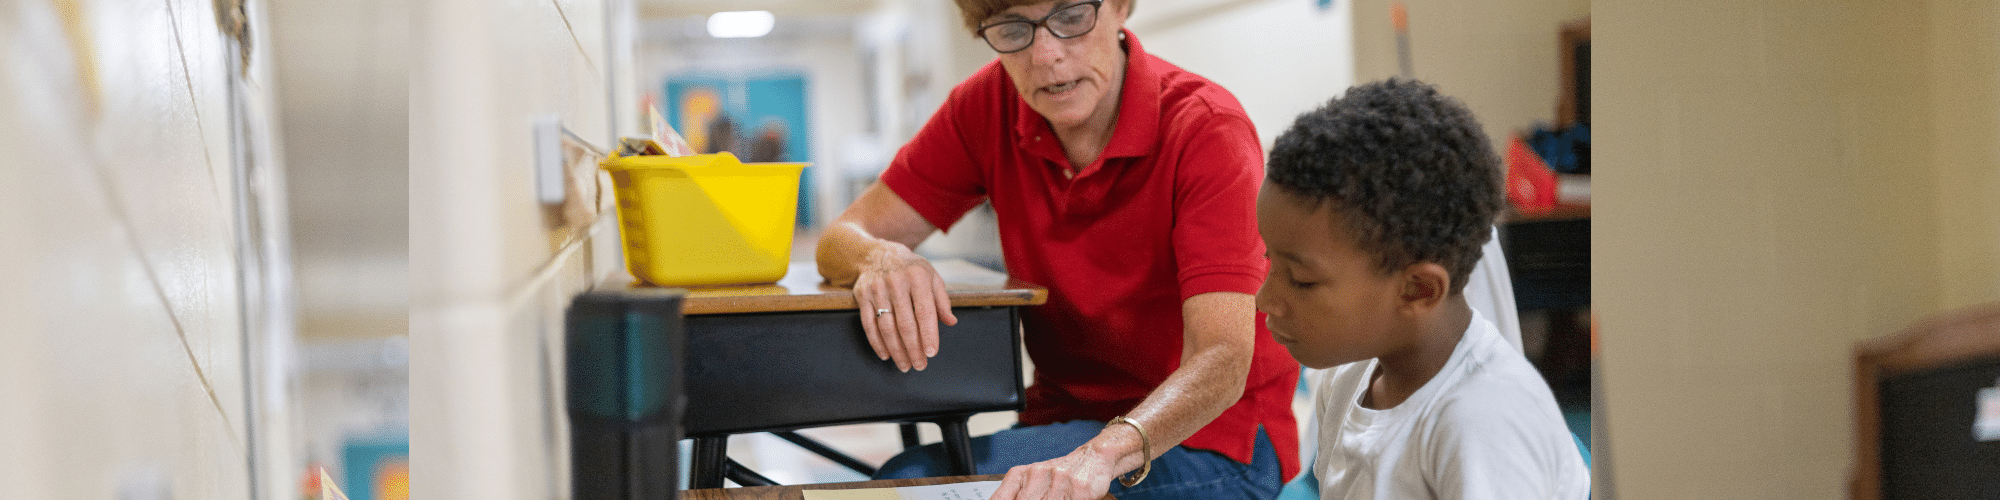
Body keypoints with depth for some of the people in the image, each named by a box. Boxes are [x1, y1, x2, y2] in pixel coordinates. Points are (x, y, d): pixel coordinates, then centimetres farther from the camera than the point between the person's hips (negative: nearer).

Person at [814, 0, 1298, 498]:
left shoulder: (1208, 129, -19)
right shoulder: (988, 106, -3)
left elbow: (1221, 362, -29)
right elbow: (843, 238, 1)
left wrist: (1101, 455, -49)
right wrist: (881, 258, -26)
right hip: (1068, 414, 5)